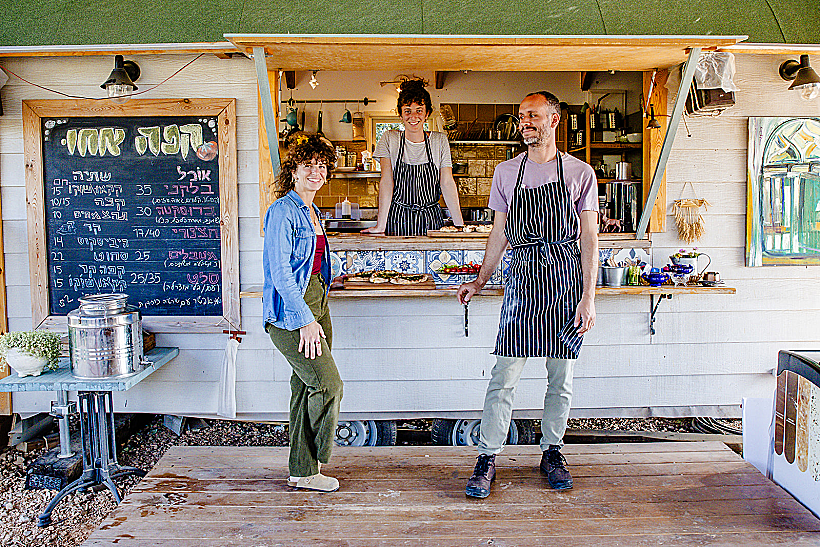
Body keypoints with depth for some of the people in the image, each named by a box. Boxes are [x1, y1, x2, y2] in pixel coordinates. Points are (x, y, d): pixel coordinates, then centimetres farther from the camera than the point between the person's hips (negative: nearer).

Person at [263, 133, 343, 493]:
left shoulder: (311, 212, 16)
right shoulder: (282, 211, -12)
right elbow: (280, 272, -18)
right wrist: (305, 320, -20)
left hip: (315, 306, 9)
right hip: (290, 312, -9)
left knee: (306, 388, 10)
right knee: (328, 384, -8)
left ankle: (302, 470, 21)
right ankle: (310, 467, 12)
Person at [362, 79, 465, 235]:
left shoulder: (440, 140, 3)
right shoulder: (389, 139, 0)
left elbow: (447, 184, -1)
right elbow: (387, 182, -8)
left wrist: (460, 225, -10)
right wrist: (380, 225, -16)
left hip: (431, 220, 1)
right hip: (398, 220, -1)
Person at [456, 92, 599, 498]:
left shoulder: (580, 173, 4)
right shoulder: (506, 172, 10)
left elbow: (589, 237, 1)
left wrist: (588, 296, -6)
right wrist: (480, 281, 14)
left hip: (567, 276, 0)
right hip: (523, 277, 1)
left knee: (561, 377, 8)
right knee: (504, 376, -3)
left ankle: (552, 452, 25)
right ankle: (487, 459, 6)